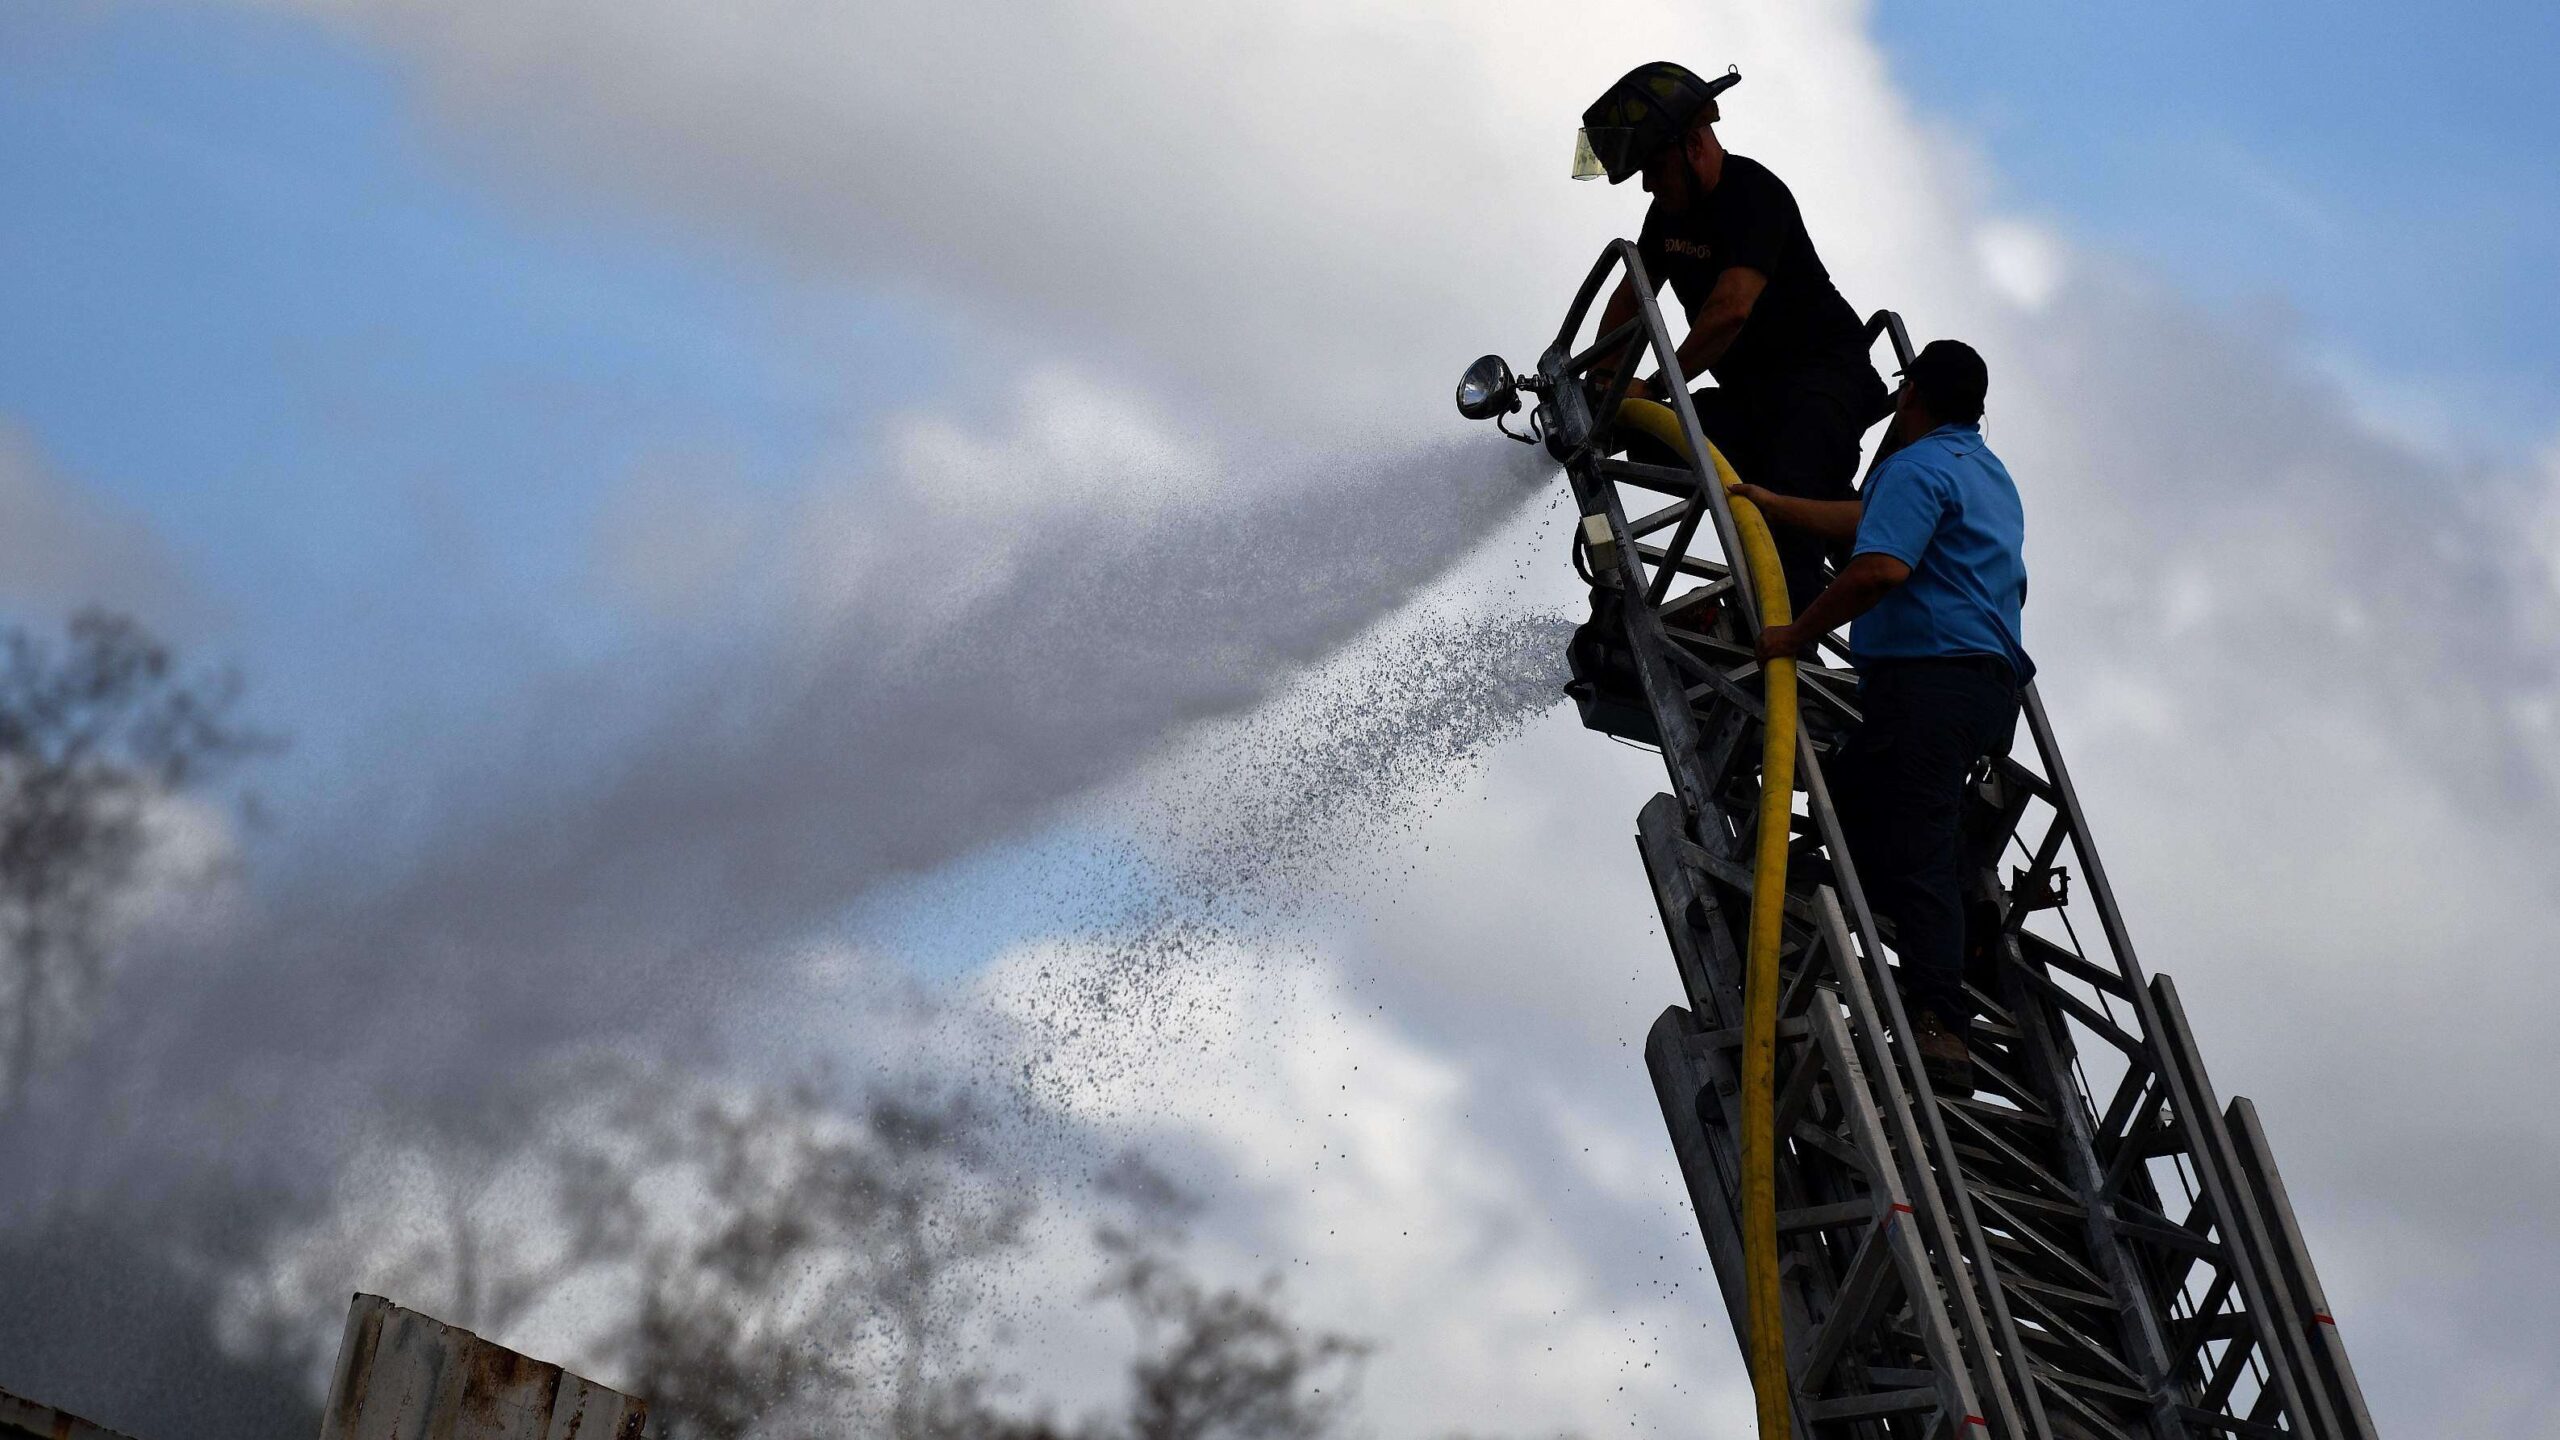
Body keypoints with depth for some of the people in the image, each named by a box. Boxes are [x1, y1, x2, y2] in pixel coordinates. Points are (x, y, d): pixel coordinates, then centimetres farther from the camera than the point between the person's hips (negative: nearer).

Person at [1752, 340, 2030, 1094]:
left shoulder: (1917, 467, -6)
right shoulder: (1990, 473, 26)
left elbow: (1878, 567, -23)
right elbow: (1867, 519, 38)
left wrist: (1796, 634, -12)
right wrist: (1773, 505, 44)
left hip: (1926, 679, -10)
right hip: (1992, 685, 10)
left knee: (1917, 855, -13)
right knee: (1848, 791, 21)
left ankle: (1943, 1028, -22)